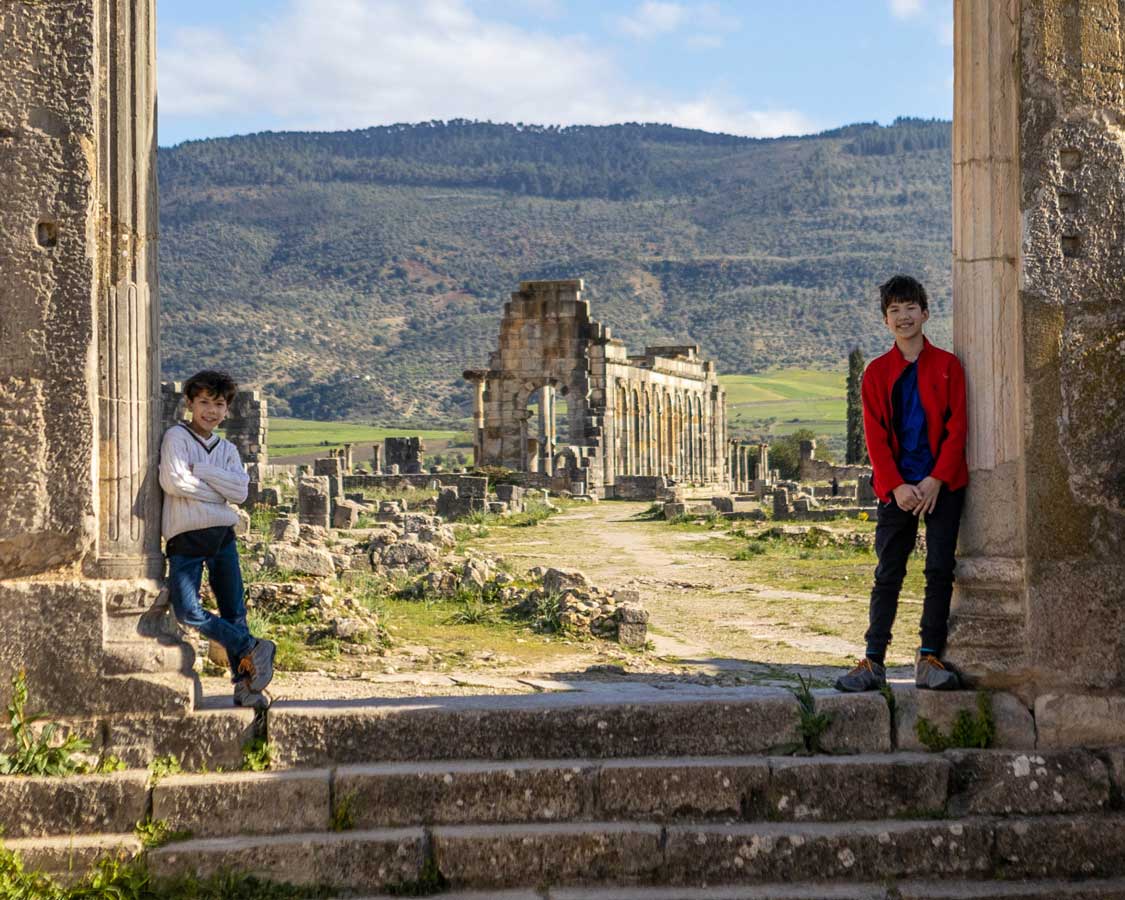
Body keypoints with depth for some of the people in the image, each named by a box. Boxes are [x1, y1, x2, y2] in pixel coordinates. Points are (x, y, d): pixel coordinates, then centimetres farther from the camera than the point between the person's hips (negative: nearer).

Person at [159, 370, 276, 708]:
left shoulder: (227, 449, 16)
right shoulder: (176, 436, 1)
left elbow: (240, 490, -2)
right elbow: (172, 481, -16)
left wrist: (200, 469, -9)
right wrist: (218, 490, -5)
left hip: (222, 536, 4)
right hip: (185, 539, -4)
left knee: (234, 611, 2)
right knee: (188, 612, -18)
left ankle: (245, 685, 6)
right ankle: (251, 647, -5)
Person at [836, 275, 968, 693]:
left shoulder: (947, 365, 4)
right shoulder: (876, 372, 7)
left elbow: (956, 428, 0)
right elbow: (875, 437, 3)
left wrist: (936, 480, -11)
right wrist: (896, 485, -9)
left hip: (943, 484, 0)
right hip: (897, 487, 1)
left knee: (940, 571, -2)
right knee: (887, 574, 0)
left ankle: (930, 658, 3)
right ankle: (873, 661, 1)